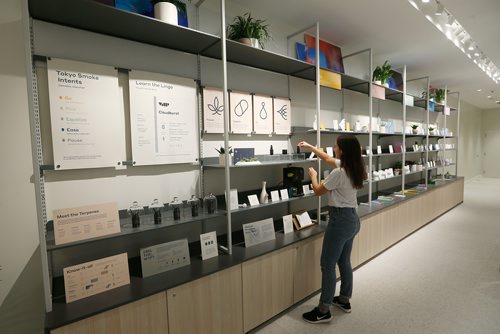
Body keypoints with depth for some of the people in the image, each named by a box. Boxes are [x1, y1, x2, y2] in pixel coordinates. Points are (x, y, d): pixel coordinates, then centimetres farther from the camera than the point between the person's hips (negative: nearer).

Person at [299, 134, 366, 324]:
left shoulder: (339, 173, -23)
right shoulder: (353, 168, 5)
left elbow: (318, 191, -10)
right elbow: (328, 159, 20)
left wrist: (313, 176, 10)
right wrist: (310, 146, 26)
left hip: (340, 220, -10)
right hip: (352, 219, 10)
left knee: (327, 265, 1)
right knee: (344, 261, 21)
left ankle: (323, 311, 14)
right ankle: (344, 300, 37)